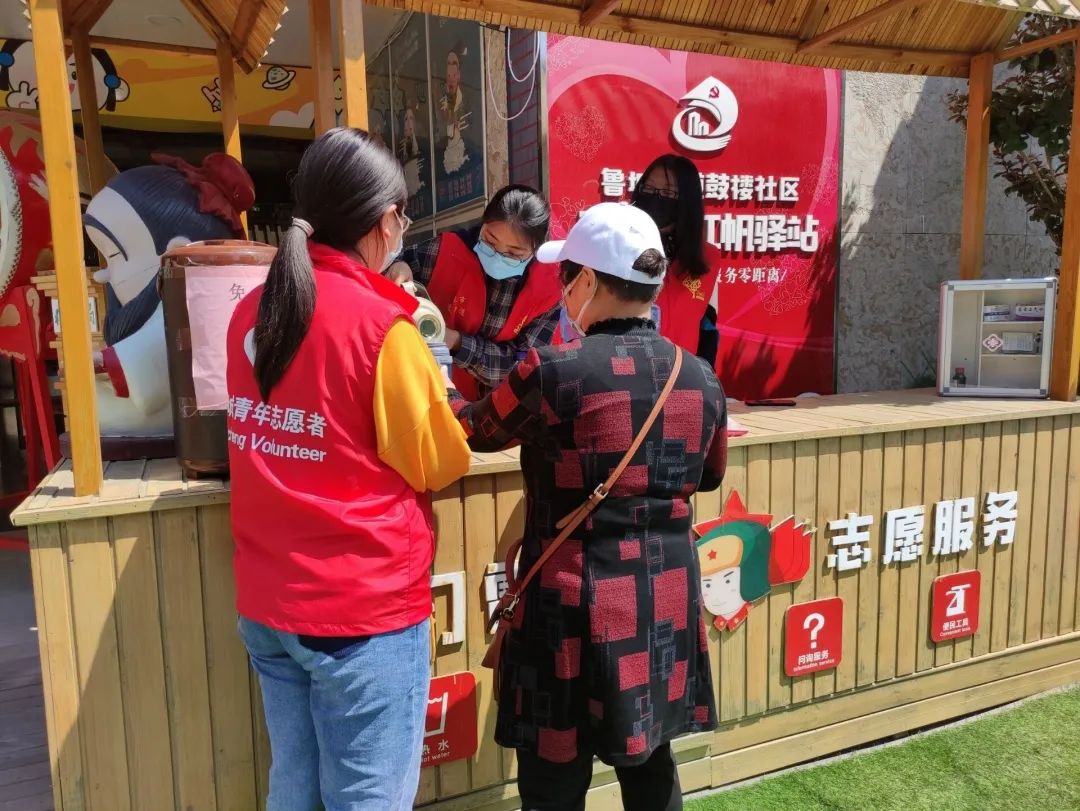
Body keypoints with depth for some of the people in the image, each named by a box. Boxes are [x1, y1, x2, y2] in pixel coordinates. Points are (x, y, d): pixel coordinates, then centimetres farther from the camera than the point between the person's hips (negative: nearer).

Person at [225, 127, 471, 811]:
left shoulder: (252, 312, 2)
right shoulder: (380, 326, -17)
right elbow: (439, 465, -8)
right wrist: (432, 389, 9)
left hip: (266, 604, 7)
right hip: (364, 611, -7)